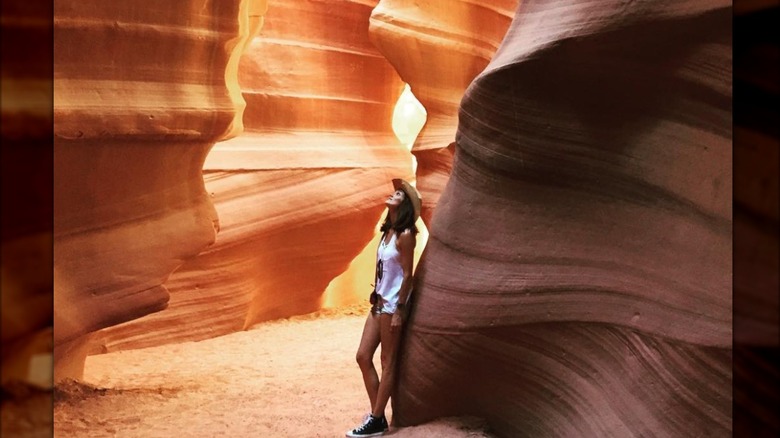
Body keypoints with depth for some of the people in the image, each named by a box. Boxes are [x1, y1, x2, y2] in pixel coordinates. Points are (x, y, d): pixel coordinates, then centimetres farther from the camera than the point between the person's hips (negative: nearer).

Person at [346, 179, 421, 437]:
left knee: (388, 362, 1)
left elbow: (407, 274, -15)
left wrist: (399, 309, -17)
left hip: (392, 304, -9)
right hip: (379, 302, 9)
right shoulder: (388, 231, 10)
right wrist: (376, 298, 14)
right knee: (363, 357, 8)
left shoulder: (405, 235, -14)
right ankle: (376, 415, 15)